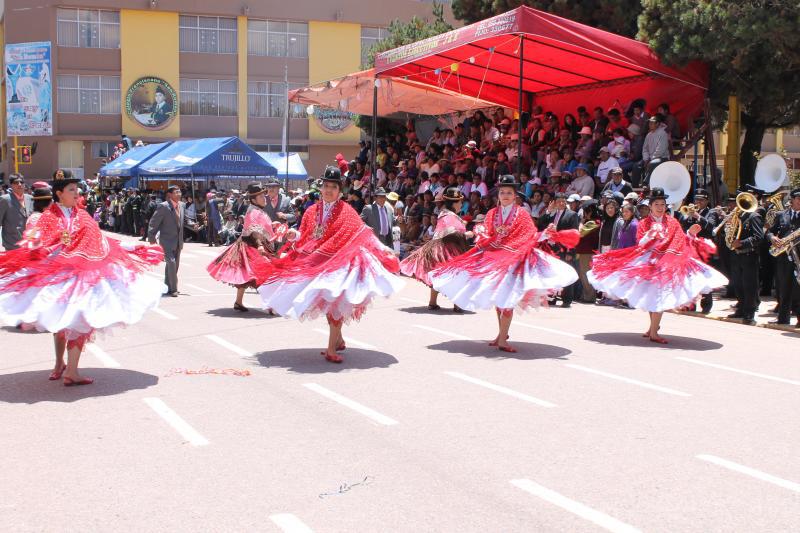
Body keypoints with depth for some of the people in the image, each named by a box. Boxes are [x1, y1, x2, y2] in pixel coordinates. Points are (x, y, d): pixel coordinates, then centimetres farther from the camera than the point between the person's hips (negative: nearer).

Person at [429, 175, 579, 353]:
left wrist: (546, 234, -20)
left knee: (507, 299, -9)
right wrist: (479, 236, -10)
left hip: (513, 259, -4)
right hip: (493, 258, 4)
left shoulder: (522, 214, 1)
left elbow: (532, 238, -4)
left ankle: (502, 339, -6)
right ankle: (502, 333, 26)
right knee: (497, 298, 11)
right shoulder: (492, 214, 10)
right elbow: (487, 238, 9)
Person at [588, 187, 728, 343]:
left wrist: (690, 233, -8)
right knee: (651, 296, 4)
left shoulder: (672, 222, 11)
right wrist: (649, 235, -21)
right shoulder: (644, 223, 7)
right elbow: (640, 245, -4)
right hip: (649, 261, 0)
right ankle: (653, 328, 21)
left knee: (659, 296, -8)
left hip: (667, 261, 0)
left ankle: (653, 331, -6)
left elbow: (681, 242, 8)